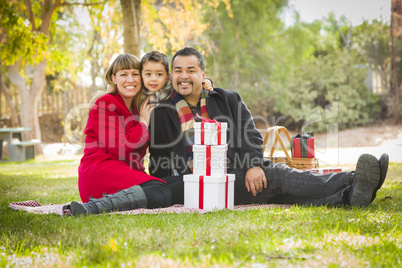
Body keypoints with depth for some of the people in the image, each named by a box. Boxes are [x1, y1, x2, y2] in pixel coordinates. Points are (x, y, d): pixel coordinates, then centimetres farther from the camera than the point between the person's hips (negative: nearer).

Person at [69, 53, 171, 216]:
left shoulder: (138, 108, 23)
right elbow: (119, 149, -11)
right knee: (161, 193, -31)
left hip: (127, 173, 8)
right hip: (99, 171, -8)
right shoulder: (105, 104, -2)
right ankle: (92, 207, -33)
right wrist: (143, 123, 0)